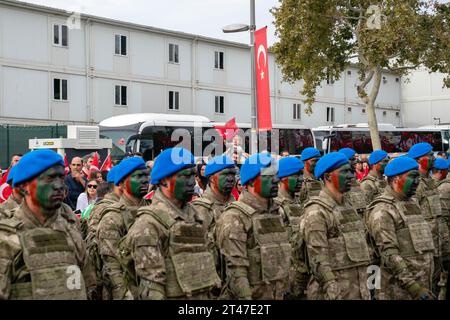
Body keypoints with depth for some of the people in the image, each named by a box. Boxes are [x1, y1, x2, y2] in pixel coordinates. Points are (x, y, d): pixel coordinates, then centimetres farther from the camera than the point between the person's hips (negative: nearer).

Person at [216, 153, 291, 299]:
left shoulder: (275, 213, 13)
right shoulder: (235, 217, -14)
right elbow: (235, 268, -20)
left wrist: (284, 290, 16)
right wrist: (245, 297, -23)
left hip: (278, 294, 7)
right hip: (252, 295, -7)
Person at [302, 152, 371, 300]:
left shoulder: (349, 206, 14)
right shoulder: (317, 212, -13)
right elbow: (318, 261, -18)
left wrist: (365, 288, 18)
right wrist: (334, 293, -22)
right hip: (335, 292, -8)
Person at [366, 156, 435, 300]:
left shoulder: (412, 204, 16)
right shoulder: (383, 210, -13)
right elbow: (389, 254, -19)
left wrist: (425, 286, 20)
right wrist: (413, 286, -23)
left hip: (423, 287, 8)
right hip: (399, 291, -8)